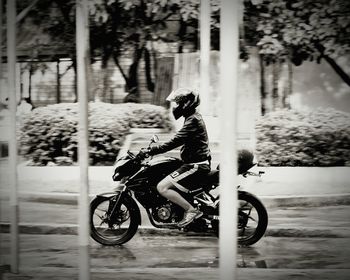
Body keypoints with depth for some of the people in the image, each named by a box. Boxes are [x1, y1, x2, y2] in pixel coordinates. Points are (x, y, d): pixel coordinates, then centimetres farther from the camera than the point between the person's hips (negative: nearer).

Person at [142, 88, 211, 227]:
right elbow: (177, 141, 25)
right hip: (196, 162, 11)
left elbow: (174, 142, -24)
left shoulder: (192, 120, -17)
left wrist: (150, 151, -23)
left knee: (162, 187, -17)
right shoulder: (193, 117, 14)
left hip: (196, 166, -11)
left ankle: (191, 210, -12)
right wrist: (154, 149, 21)